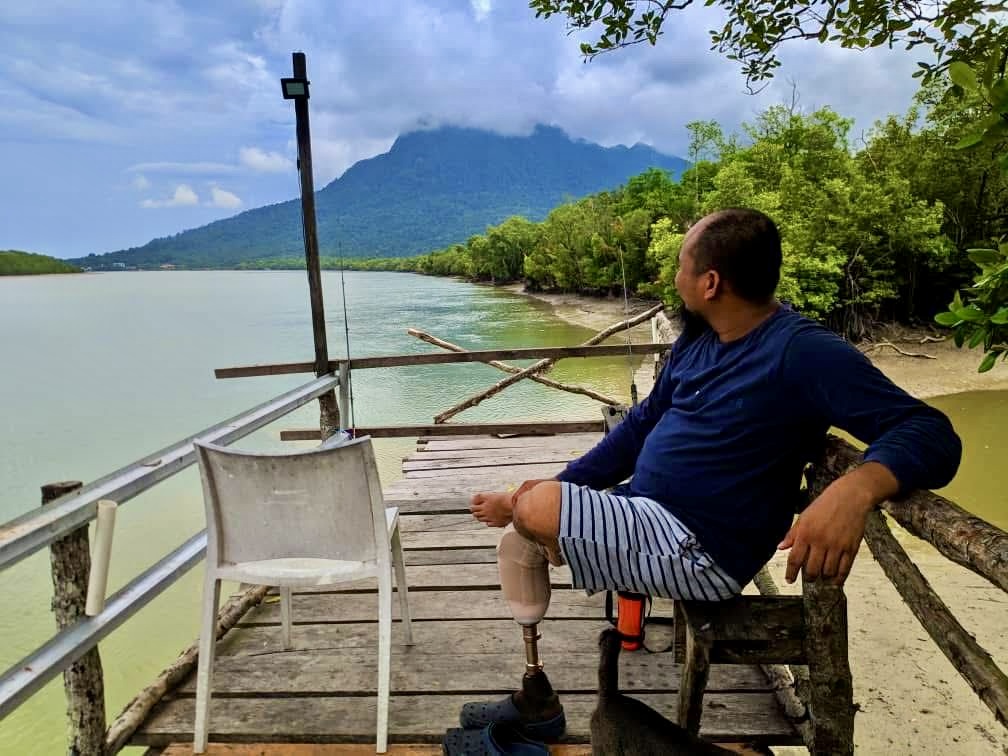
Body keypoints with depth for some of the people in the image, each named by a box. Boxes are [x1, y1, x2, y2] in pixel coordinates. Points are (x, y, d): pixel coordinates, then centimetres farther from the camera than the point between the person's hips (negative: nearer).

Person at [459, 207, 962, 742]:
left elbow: (931, 435, -23)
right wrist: (560, 484, 9)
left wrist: (855, 489, -46)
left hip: (696, 548, -9)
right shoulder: (695, 342, 8)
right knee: (517, 535, 10)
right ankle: (534, 699, 21)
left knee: (532, 510, -22)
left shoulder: (803, 352, -19)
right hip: (639, 514, 9)